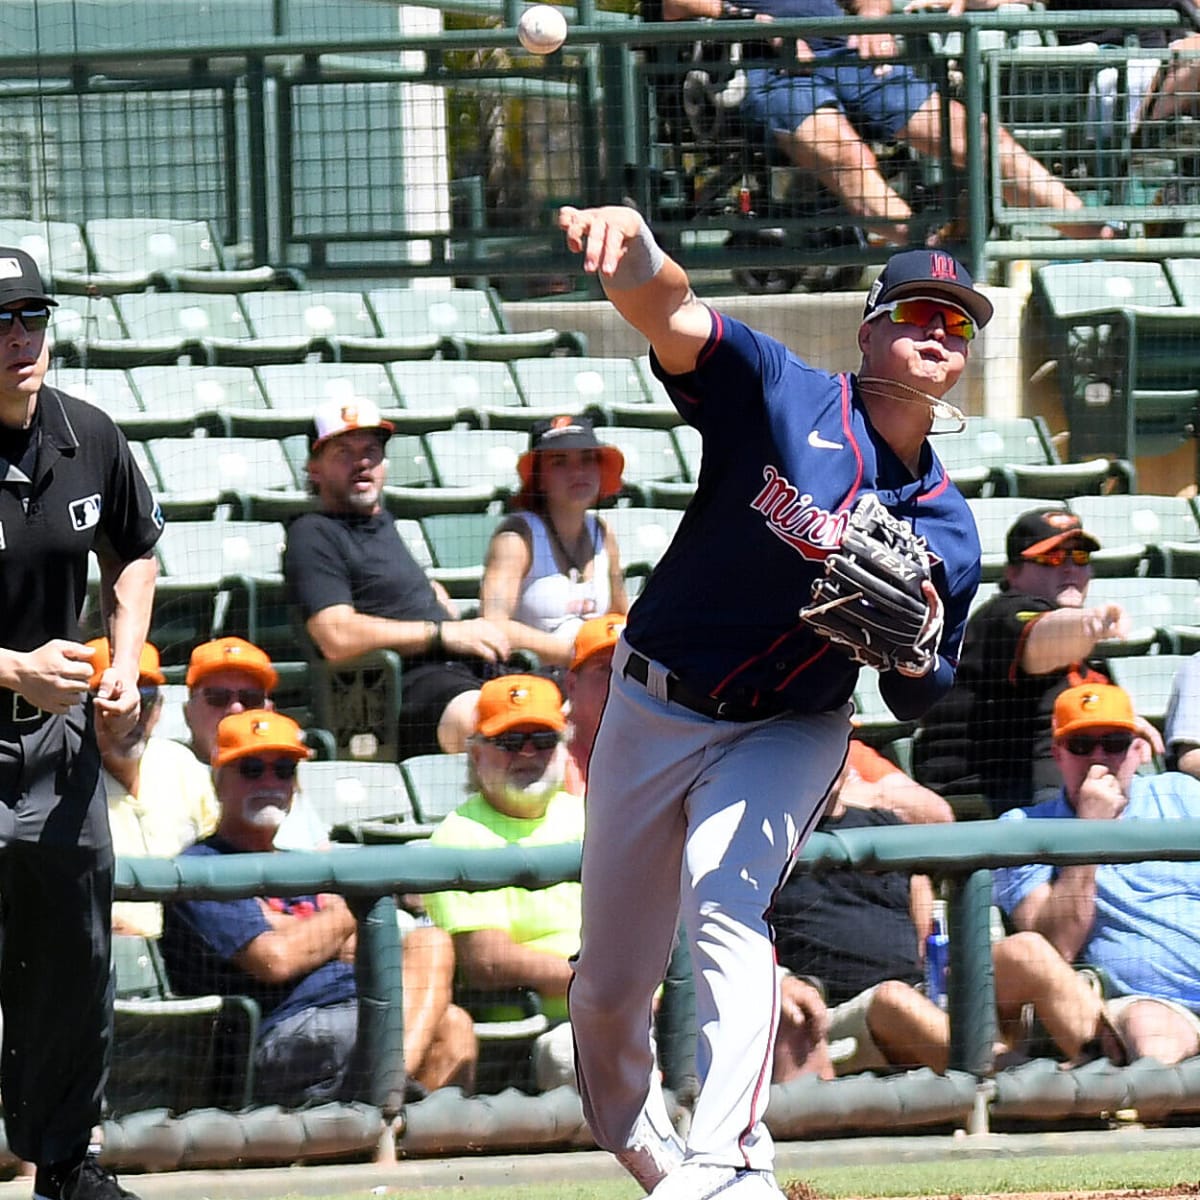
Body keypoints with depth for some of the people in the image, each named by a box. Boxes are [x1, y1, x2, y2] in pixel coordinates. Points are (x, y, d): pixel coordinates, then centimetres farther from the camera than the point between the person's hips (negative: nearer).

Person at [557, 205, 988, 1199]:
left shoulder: (947, 529, -5)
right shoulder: (781, 398, -14)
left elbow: (916, 705, 3)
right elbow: (669, 316, -33)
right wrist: (632, 252, -58)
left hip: (788, 735, 0)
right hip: (654, 713, 0)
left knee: (722, 898, -30)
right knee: (610, 983, 9)